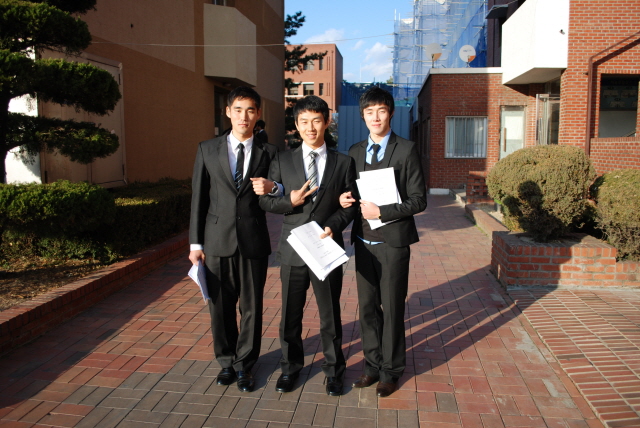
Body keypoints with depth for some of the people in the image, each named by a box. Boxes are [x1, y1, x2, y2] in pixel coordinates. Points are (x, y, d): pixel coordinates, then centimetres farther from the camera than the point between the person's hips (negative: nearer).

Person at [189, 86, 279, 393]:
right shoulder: (207, 149, 5)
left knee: (252, 307, 9)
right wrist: (196, 242, 1)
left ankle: (244, 365, 28)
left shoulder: (268, 153, 4)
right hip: (217, 240, 1)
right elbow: (199, 198, 4)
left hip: (254, 241, 0)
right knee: (221, 306, 11)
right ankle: (227, 360, 33)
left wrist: (272, 189, -16)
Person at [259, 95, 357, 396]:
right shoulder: (283, 161, 4)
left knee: (330, 314, 11)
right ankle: (290, 367, 34)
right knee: (291, 314, 13)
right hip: (293, 249, 1)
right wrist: (290, 201, -15)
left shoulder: (343, 163, 3)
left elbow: (350, 204, 3)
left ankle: (333, 370, 31)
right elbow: (265, 201, 3)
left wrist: (333, 225, -14)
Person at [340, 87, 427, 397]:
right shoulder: (355, 152, 9)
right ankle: (373, 365, 30)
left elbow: (418, 201, -10)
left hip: (393, 242, -4)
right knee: (367, 307, 13)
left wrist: (381, 212, -19)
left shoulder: (406, 150, -6)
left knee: (391, 309, 7)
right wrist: (346, 200, -6)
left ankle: (391, 371, 24)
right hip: (363, 241, 5)